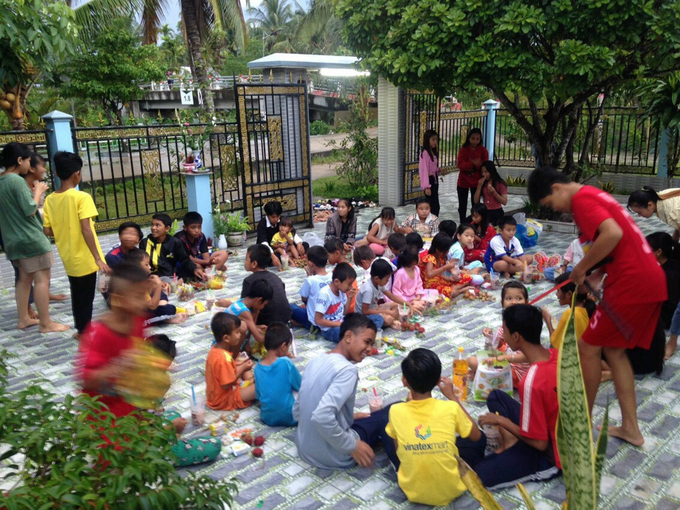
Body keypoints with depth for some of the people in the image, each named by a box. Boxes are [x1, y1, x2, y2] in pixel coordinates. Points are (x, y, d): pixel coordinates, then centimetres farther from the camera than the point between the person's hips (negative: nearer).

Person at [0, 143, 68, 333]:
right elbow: (30, 210, -18)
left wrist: (34, 192, 12)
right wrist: (38, 191, -5)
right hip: (31, 238, -9)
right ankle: (46, 323, -1)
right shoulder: (17, 180, -17)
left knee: (25, 278, 17)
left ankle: (23, 318, 23)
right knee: (42, 279, -4)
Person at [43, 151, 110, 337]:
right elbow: (86, 230, -21)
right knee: (86, 298, 4)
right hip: (85, 258, -6)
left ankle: (81, 330, 32)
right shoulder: (82, 197, -16)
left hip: (68, 258, 6)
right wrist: (98, 258, -18)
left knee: (77, 295, 20)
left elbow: (48, 231, 4)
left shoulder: (50, 199, 2)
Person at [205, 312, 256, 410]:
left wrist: (241, 366, 2)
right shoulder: (223, 358, -30)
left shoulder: (215, 349, -1)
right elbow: (227, 385, -26)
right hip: (224, 400, -10)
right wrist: (242, 369, -17)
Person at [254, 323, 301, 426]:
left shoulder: (258, 367, -4)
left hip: (267, 418, 5)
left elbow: (258, 396, 5)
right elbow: (301, 386, -5)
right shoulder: (286, 363, -17)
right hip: (289, 417, -5)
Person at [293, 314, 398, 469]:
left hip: (304, 448, 8)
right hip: (332, 456, -8)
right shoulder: (346, 370, -22)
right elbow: (322, 416, -35)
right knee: (388, 415, 2)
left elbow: (297, 412, 8)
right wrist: (352, 446, -21)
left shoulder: (315, 361, 2)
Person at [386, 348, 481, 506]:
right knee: (480, 438, 22)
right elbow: (476, 435, 3)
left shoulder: (396, 411, -16)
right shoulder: (450, 408, -18)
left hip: (412, 492, 0)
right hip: (451, 490, 0)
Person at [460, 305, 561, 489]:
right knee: (496, 396, 16)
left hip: (549, 453, -8)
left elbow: (539, 443, -25)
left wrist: (500, 420, -11)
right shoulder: (557, 354, -9)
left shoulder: (532, 382, -34)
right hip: (561, 435, 8)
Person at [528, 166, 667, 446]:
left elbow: (613, 234, -27)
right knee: (614, 350, 17)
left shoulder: (582, 200, -11)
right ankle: (630, 427, 23)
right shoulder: (594, 195, 19)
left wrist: (581, 268, -15)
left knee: (588, 347, 2)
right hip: (650, 280, 10)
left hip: (632, 284, -10)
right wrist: (595, 275, 10)